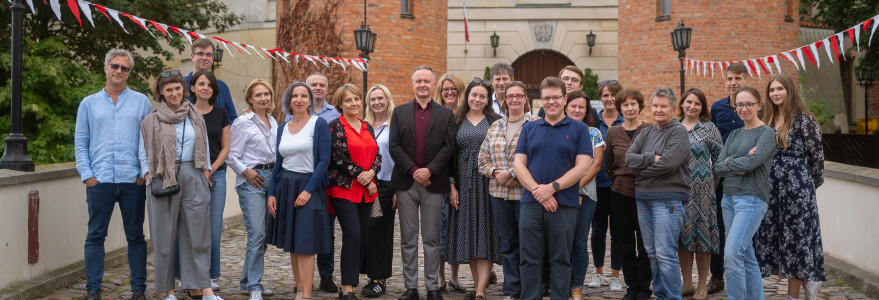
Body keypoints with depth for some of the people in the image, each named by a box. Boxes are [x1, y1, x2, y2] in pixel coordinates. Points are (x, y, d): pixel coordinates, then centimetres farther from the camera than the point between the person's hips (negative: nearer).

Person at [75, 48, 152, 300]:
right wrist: (87, 175, -2)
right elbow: (80, 142, 9)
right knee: (96, 235, 3)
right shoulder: (89, 103, 12)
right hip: (100, 181, 1)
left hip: (133, 181, 0)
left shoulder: (141, 102, 10)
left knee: (135, 235, 5)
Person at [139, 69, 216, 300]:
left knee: (198, 234, 0)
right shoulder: (151, 121, 5)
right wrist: (149, 178, -5)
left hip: (193, 179, 1)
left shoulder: (196, 118, 10)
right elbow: (144, 154, 6)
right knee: (165, 237, 3)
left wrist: (206, 175, 5)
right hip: (163, 181, -1)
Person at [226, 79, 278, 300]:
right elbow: (231, 156, -4)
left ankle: (247, 282, 19)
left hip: (271, 178, 7)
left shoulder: (273, 122, 15)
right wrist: (246, 171, -15)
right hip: (251, 181, -6)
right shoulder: (242, 123, -4)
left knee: (262, 234, 8)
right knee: (257, 233, -12)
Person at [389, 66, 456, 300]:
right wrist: (413, 170, -11)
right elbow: (394, 146, 1)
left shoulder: (446, 114, 7)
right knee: (408, 238, 4)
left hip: (433, 182, -1)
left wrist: (429, 170, -14)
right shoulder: (400, 112, 9)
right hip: (406, 183, 1)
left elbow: (448, 147, -2)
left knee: (432, 238, 4)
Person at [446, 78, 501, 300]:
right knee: (468, 234, 5)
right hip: (463, 184, 2)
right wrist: (451, 186, -2)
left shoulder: (495, 122, 4)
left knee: (485, 233, -6)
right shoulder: (456, 121, 8)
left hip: (487, 183, -2)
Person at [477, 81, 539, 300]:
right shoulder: (495, 127, 13)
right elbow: (483, 159, 13)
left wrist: (511, 174, -15)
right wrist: (495, 172, -7)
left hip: (525, 192, -5)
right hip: (499, 194, 5)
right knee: (507, 243, 11)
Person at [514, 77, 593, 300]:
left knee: (560, 260, 6)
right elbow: (519, 164, 3)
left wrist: (552, 187, -15)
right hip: (531, 203, 2)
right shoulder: (529, 128, 10)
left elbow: (582, 167, -5)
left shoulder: (579, 129, 3)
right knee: (529, 259, 5)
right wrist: (538, 191, -11)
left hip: (564, 204, -2)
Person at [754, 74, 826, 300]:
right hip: (771, 186, 7)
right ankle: (809, 282, 21)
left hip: (796, 185, -7)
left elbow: (816, 155, -3)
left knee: (794, 236, -1)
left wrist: (813, 184, 6)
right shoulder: (768, 120, 12)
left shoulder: (803, 120, -7)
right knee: (771, 235, 6)